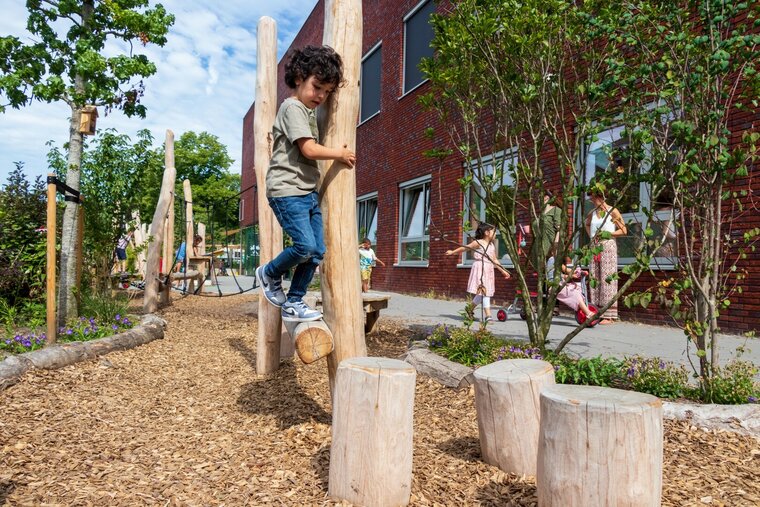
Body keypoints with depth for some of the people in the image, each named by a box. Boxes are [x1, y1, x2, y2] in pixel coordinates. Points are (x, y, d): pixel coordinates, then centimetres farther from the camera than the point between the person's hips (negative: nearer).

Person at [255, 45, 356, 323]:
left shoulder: (311, 112, 20)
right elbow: (309, 149, -17)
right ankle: (269, 273, 11)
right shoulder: (292, 107, -8)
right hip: (288, 190, -9)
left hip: (308, 191, 9)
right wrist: (340, 154, -5)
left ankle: (293, 302, 13)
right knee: (305, 246, -17)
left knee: (318, 251, 3)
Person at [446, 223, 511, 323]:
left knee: (482, 293, 10)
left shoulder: (492, 246, 15)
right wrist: (452, 252, 13)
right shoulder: (478, 243, -5)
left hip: (489, 270, 7)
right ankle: (488, 315, -11)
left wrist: (503, 271, 21)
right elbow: (465, 248, 5)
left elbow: (494, 260, 22)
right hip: (480, 269, -7)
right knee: (484, 292, -11)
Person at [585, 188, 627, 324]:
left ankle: (609, 315, -7)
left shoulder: (612, 211, -3)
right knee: (595, 279, 4)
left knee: (607, 278, -8)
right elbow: (587, 224, 36)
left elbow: (623, 230, -3)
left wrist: (608, 233, -14)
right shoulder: (593, 213, 15)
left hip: (608, 246, -6)